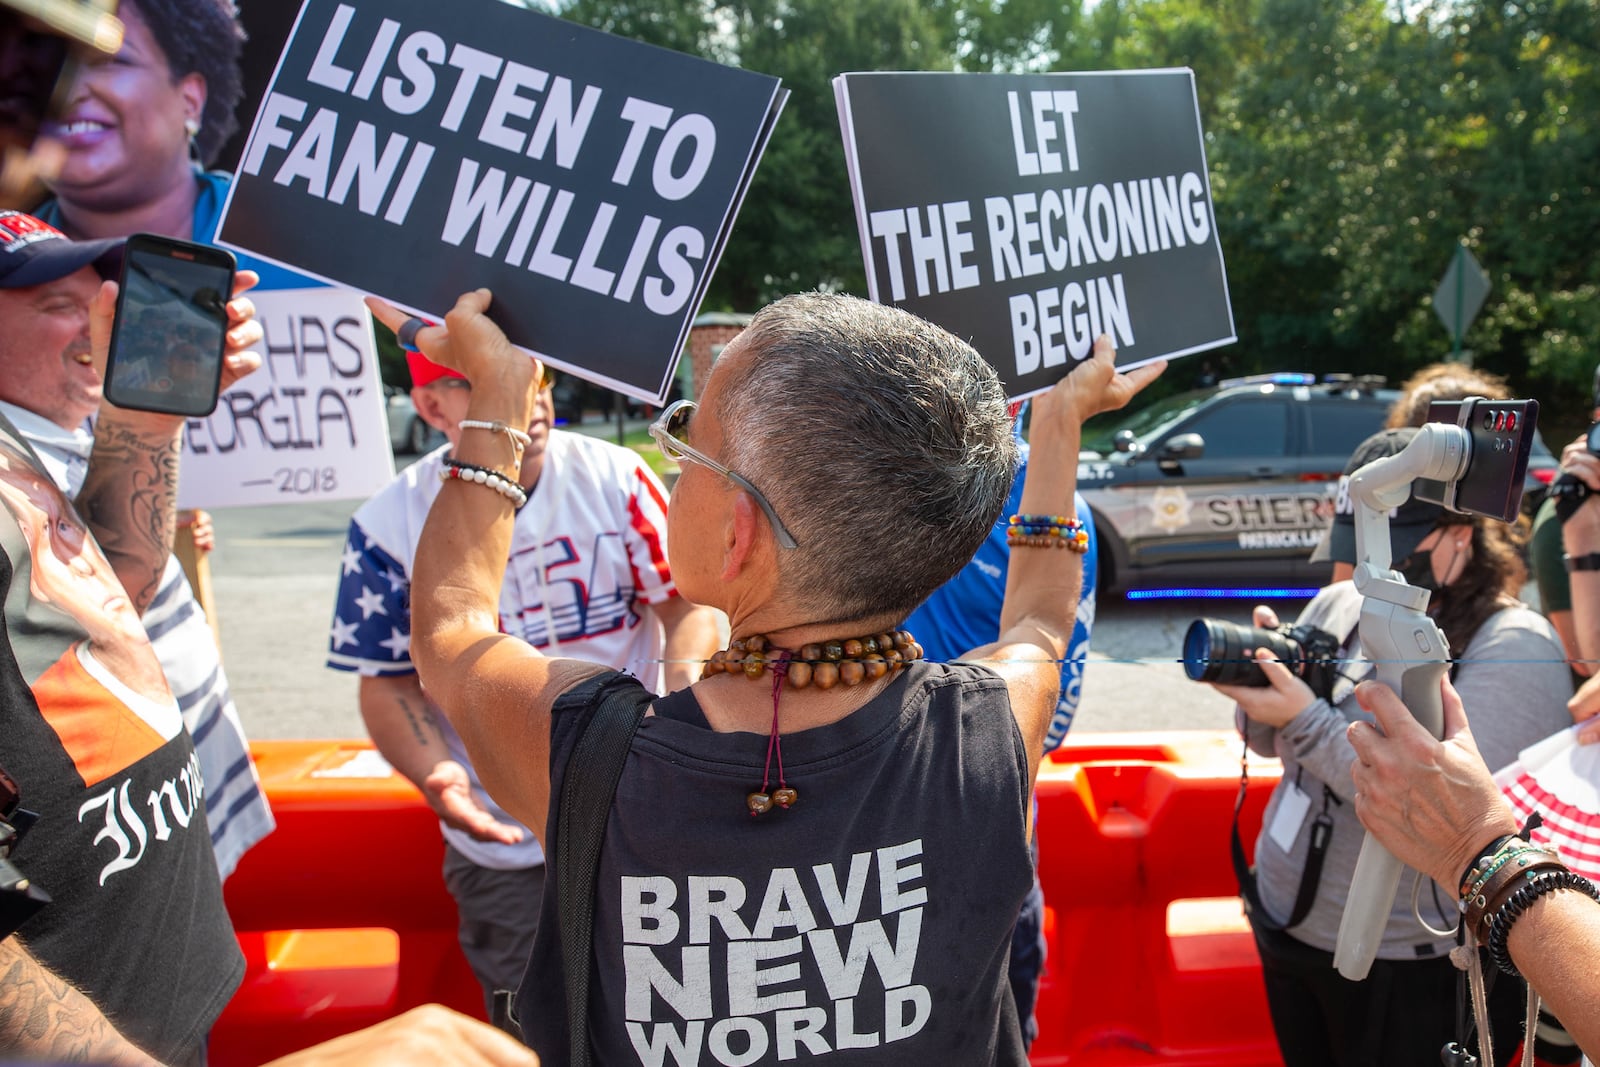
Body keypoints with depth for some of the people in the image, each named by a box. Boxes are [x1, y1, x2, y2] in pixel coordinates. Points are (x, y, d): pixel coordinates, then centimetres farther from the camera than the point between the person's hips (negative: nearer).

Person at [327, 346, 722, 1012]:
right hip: (502, 841, 0)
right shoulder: (390, 525, -9)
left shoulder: (614, 476, -8)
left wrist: (684, 675, -24)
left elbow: (688, 599, -3)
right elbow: (389, 681, -3)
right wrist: (435, 775, -20)